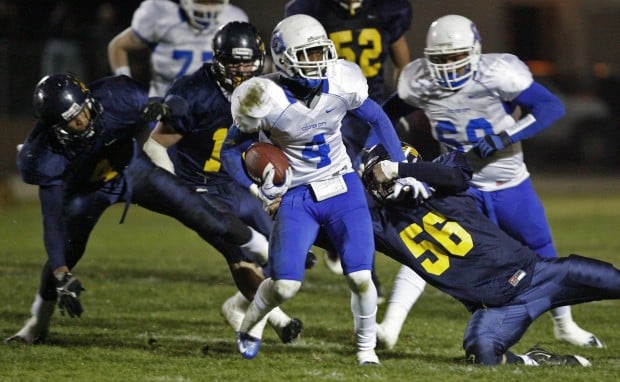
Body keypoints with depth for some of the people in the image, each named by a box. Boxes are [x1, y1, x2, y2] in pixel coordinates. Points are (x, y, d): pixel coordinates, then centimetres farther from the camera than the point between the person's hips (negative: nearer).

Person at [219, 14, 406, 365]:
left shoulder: (342, 84, -12)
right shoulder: (267, 100, -20)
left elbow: (377, 118, 9)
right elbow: (231, 151, -6)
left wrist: (400, 166, 7)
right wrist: (258, 191, -18)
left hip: (342, 188, 2)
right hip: (296, 196, -2)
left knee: (361, 277, -7)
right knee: (285, 285, -9)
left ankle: (367, 349, 15)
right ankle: (248, 328, 23)